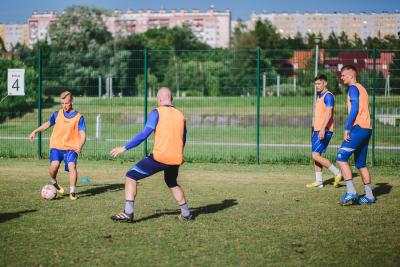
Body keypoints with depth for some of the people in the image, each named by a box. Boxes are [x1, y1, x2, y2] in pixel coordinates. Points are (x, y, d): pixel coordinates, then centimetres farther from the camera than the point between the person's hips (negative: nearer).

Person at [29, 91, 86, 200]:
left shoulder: (78, 117, -2)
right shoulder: (57, 114, 7)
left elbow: (83, 134, -5)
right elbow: (48, 124, 25)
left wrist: (79, 147, -21)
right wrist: (35, 131, 19)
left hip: (71, 147, -2)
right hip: (56, 146, 2)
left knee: (72, 166, -23)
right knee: (54, 165, -22)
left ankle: (72, 192, -13)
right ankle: (54, 182, 10)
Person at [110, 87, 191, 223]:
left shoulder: (157, 112, -3)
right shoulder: (180, 115, 12)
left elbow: (144, 134, -11)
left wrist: (124, 148, -6)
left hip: (159, 157, -6)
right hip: (176, 159, 6)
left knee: (131, 177, 5)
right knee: (172, 183, 33)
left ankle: (128, 213, -4)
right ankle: (186, 213, 31)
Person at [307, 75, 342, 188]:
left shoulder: (328, 96, -11)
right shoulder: (319, 97, 18)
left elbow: (329, 114, -20)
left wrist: (322, 129, -27)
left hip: (324, 131, -10)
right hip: (317, 130, 10)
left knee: (316, 155, -14)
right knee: (315, 156, 8)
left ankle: (337, 173, -4)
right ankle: (318, 182, 12)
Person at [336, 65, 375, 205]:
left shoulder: (353, 88, -6)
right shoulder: (362, 89, 22)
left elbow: (354, 109, -17)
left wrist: (347, 129, -18)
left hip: (358, 129, -10)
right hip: (367, 129, 10)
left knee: (341, 158, -11)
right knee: (361, 164, 13)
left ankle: (351, 192, -18)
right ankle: (369, 196, 12)